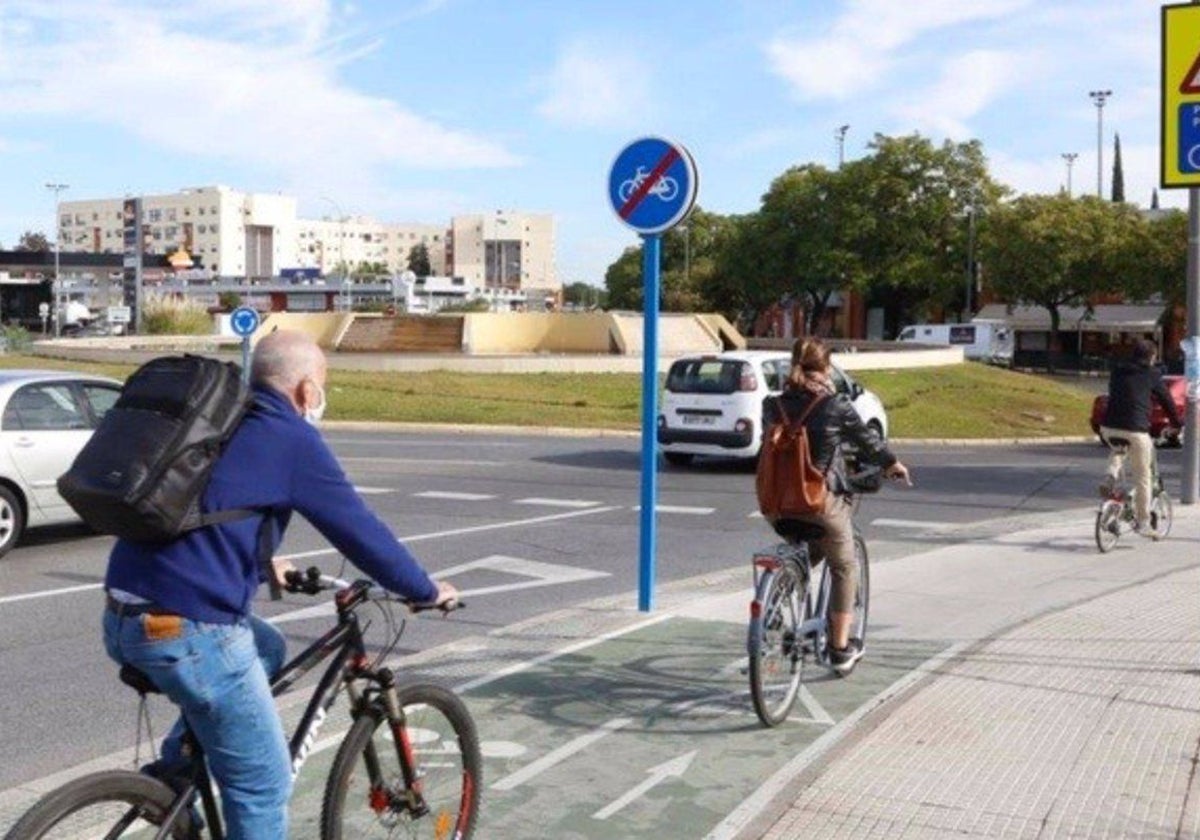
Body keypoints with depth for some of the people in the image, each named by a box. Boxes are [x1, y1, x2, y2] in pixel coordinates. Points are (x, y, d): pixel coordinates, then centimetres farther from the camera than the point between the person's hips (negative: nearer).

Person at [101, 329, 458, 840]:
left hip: (123, 619, 9)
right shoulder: (292, 439, -5)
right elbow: (360, 529, -2)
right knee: (264, 785, 6)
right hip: (185, 631, -8)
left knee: (266, 648, 31)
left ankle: (174, 769, 23)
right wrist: (426, 591, 12)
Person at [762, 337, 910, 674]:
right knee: (844, 568, 16)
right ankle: (841, 648, 20)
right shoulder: (835, 405, -10)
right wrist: (891, 464, 22)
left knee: (801, 556, 31)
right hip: (823, 498, -4)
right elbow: (867, 439, 3)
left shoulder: (773, 405, 0)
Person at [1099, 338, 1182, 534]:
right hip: (1135, 429, -4)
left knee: (1117, 450, 37)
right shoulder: (1151, 373, 4)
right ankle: (1142, 522, 13)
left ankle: (1111, 475, 8)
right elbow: (1166, 400, 12)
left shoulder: (1117, 369, 16)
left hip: (1109, 427, 4)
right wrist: (1178, 424, 27)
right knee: (1142, 476, 9)